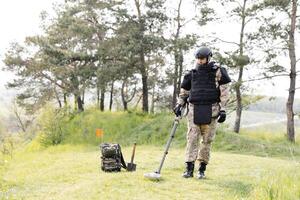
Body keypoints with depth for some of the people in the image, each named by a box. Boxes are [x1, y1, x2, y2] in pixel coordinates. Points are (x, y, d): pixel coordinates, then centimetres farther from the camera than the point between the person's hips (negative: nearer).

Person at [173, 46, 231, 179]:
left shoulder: (218, 72, 2)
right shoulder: (192, 74, 12)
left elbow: (224, 92, 0)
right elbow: (184, 91, 20)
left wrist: (223, 110, -6)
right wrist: (179, 105, 7)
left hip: (210, 111, -2)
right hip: (194, 110, 2)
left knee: (207, 140, 2)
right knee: (192, 139, -4)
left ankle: (202, 169, 11)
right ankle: (189, 169, -3)